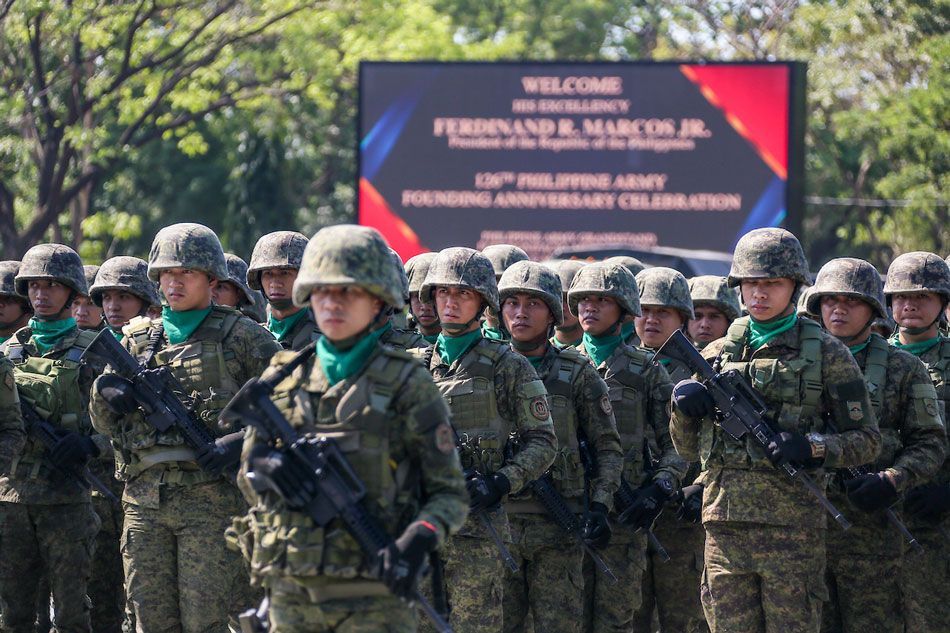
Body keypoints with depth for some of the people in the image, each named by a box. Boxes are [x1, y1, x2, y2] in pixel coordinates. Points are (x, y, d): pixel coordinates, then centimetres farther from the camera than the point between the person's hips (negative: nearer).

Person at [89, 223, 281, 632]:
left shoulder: (241, 336, 4)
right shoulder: (138, 340, 17)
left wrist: (242, 442, -16)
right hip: (144, 499, 5)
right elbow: (104, 423, 18)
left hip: (213, 497, -5)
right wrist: (106, 394, -5)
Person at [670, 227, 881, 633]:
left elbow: (867, 440, 3)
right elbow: (689, 448, 19)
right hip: (725, 525, 4)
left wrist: (811, 447, -14)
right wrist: (683, 408, -2)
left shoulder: (826, 353, 2)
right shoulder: (717, 354, 13)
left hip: (792, 527, -4)